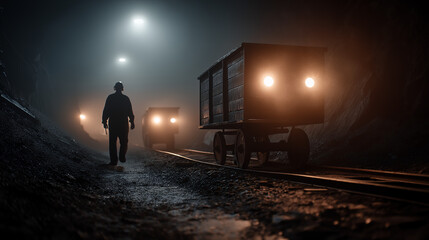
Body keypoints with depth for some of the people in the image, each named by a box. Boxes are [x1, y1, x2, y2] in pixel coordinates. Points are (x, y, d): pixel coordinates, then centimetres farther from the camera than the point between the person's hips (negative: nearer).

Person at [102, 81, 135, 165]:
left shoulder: (110, 97, 2)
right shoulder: (126, 98, 2)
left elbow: (105, 111, 0)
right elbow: (130, 112, 2)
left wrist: (104, 121, 6)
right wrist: (132, 122, 8)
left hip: (112, 123, 0)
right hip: (123, 123, 0)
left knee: (112, 142, 5)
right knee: (124, 142, 13)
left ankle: (113, 160, 1)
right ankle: (122, 157, -2)